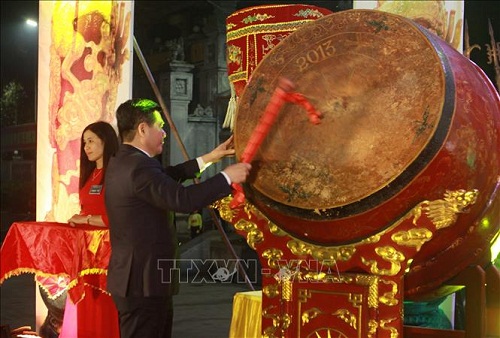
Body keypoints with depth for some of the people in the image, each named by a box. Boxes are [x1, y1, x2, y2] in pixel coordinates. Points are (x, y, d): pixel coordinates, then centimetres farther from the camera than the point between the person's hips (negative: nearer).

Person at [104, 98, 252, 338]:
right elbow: (182, 199, -28)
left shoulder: (122, 162, 12)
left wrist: (207, 159, 21)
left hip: (133, 277, 11)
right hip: (143, 281, -11)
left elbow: (164, 177, 21)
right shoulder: (139, 166, -21)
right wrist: (227, 177, -17)